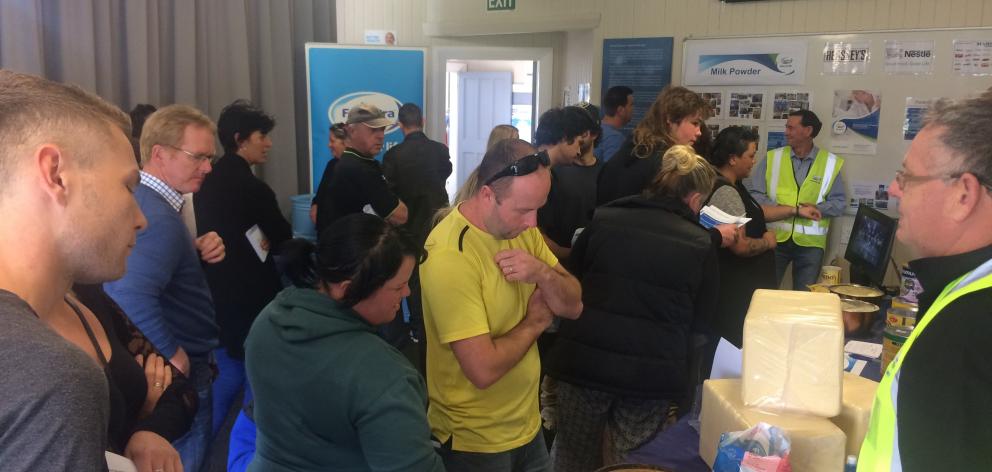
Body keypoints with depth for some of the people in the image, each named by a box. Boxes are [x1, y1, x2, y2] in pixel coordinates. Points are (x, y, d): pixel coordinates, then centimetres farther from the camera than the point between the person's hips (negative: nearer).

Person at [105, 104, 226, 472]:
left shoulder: (143, 200, 4)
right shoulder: (158, 217, -27)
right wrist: (172, 356, -26)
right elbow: (133, 298, -40)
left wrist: (198, 251, -4)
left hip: (151, 370, 10)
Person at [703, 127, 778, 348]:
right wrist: (767, 241, -9)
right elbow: (741, 246, -26)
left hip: (739, 283, 11)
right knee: (736, 347, 0)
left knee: (728, 344, 17)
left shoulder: (731, 185, 10)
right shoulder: (725, 192, -24)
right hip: (734, 289, -11)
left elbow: (753, 212, 23)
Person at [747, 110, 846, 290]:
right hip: (774, 238, 0)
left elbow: (839, 203, 2)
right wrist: (794, 209, -14)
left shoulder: (831, 163, 3)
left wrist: (815, 209, -18)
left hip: (810, 242, 0)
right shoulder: (772, 158, 3)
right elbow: (755, 195, -4)